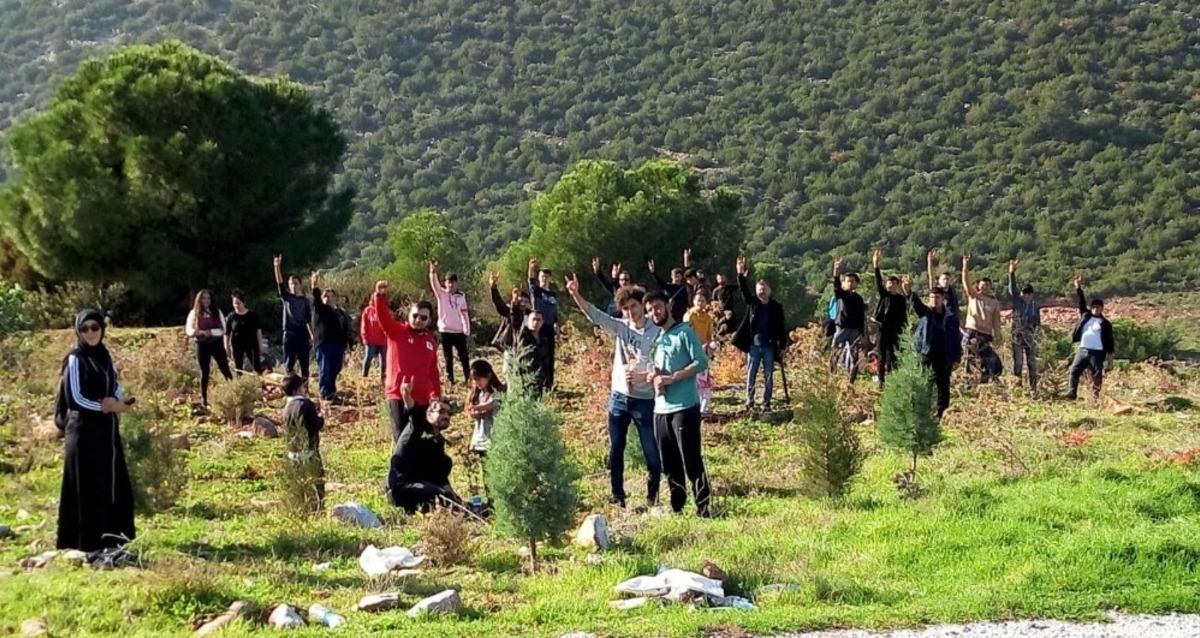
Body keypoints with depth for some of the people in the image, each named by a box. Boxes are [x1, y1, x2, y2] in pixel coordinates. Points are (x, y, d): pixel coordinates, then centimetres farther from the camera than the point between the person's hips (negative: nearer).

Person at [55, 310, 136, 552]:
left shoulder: (105, 356, 10)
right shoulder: (75, 359, -11)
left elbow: (115, 385, 14)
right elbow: (75, 398, -14)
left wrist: (121, 402, -9)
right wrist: (106, 407, -13)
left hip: (107, 428, 8)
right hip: (85, 429, -8)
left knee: (113, 480, 12)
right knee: (88, 485, -4)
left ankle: (109, 532, 23)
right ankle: (86, 538, 2)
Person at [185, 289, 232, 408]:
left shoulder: (217, 312, 4)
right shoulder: (194, 313, 3)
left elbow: (223, 329, -2)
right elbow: (189, 330, -3)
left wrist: (211, 332, -19)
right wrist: (200, 332, -21)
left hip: (217, 343, 0)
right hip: (202, 345, 0)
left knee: (225, 369, -2)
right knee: (205, 372, 5)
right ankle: (204, 399, 11)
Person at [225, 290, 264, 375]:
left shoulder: (253, 315, -2)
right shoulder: (231, 317, -2)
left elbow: (258, 330, 2)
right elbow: (227, 333, 2)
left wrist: (260, 345, -1)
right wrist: (227, 348, -1)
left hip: (252, 345, -1)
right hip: (237, 347, 1)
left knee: (257, 368, -4)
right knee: (238, 369, 8)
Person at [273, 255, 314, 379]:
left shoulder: (304, 300, 9)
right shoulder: (286, 297, 5)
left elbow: (309, 320, 11)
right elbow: (279, 284, -10)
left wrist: (312, 336, 6)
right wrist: (277, 267, -23)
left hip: (303, 334, 1)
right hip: (289, 333, -1)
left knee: (304, 364, 3)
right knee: (289, 364, -2)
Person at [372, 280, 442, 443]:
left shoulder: (431, 341, 11)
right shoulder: (397, 332, -2)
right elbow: (383, 316, -20)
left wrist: (437, 395, 15)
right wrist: (380, 296, -39)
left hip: (422, 400, 5)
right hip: (398, 396, -4)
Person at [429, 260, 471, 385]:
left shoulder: (461, 296, 4)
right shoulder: (441, 294, 0)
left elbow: (465, 315, 5)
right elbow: (434, 283, -19)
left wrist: (467, 331, 1)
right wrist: (433, 271, -39)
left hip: (459, 331, 1)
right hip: (445, 331, -1)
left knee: (463, 356, 4)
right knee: (448, 357, 6)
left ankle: (467, 377, 14)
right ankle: (450, 379, 13)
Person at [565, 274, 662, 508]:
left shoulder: (656, 334, -8)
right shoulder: (621, 328, 4)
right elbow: (596, 315, -7)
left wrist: (643, 376, -29)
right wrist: (576, 295, -21)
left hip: (644, 400, -4)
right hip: (619, 397, 4)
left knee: (652, 453, 1)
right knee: (615, 451, 9)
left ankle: (652, 497, 17)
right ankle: (618, 498, 20)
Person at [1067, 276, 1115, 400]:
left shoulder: (1105, 323, 3)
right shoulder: (1086, 316, 11)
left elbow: (1109, 339, 2)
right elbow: (1082, 302, 6)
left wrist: (1110, 353, -5)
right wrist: (1078, 288, -3)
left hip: (1098, 352, -3)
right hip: (1082, 350, 3)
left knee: (1097, 375, 0)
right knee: (1074, 371, -5)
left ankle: (1095, 396, 5)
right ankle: (1071, 393, -6)